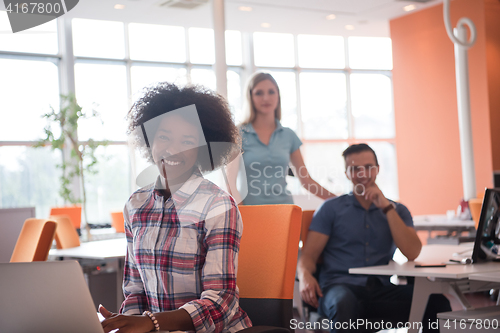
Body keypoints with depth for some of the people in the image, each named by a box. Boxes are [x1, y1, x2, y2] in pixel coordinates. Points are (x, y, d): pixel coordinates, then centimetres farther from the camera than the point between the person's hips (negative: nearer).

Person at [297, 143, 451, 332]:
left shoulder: (397, 210, 19)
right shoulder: (331, 209, 14)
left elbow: (412, 253, 2)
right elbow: (309, 255, 7)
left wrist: (386, 207, -2)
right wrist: (305, 275, -18)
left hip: (382, 289, 3)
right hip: (341, 287, -2)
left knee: (438, 302, -25)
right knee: (344, 303, -41)